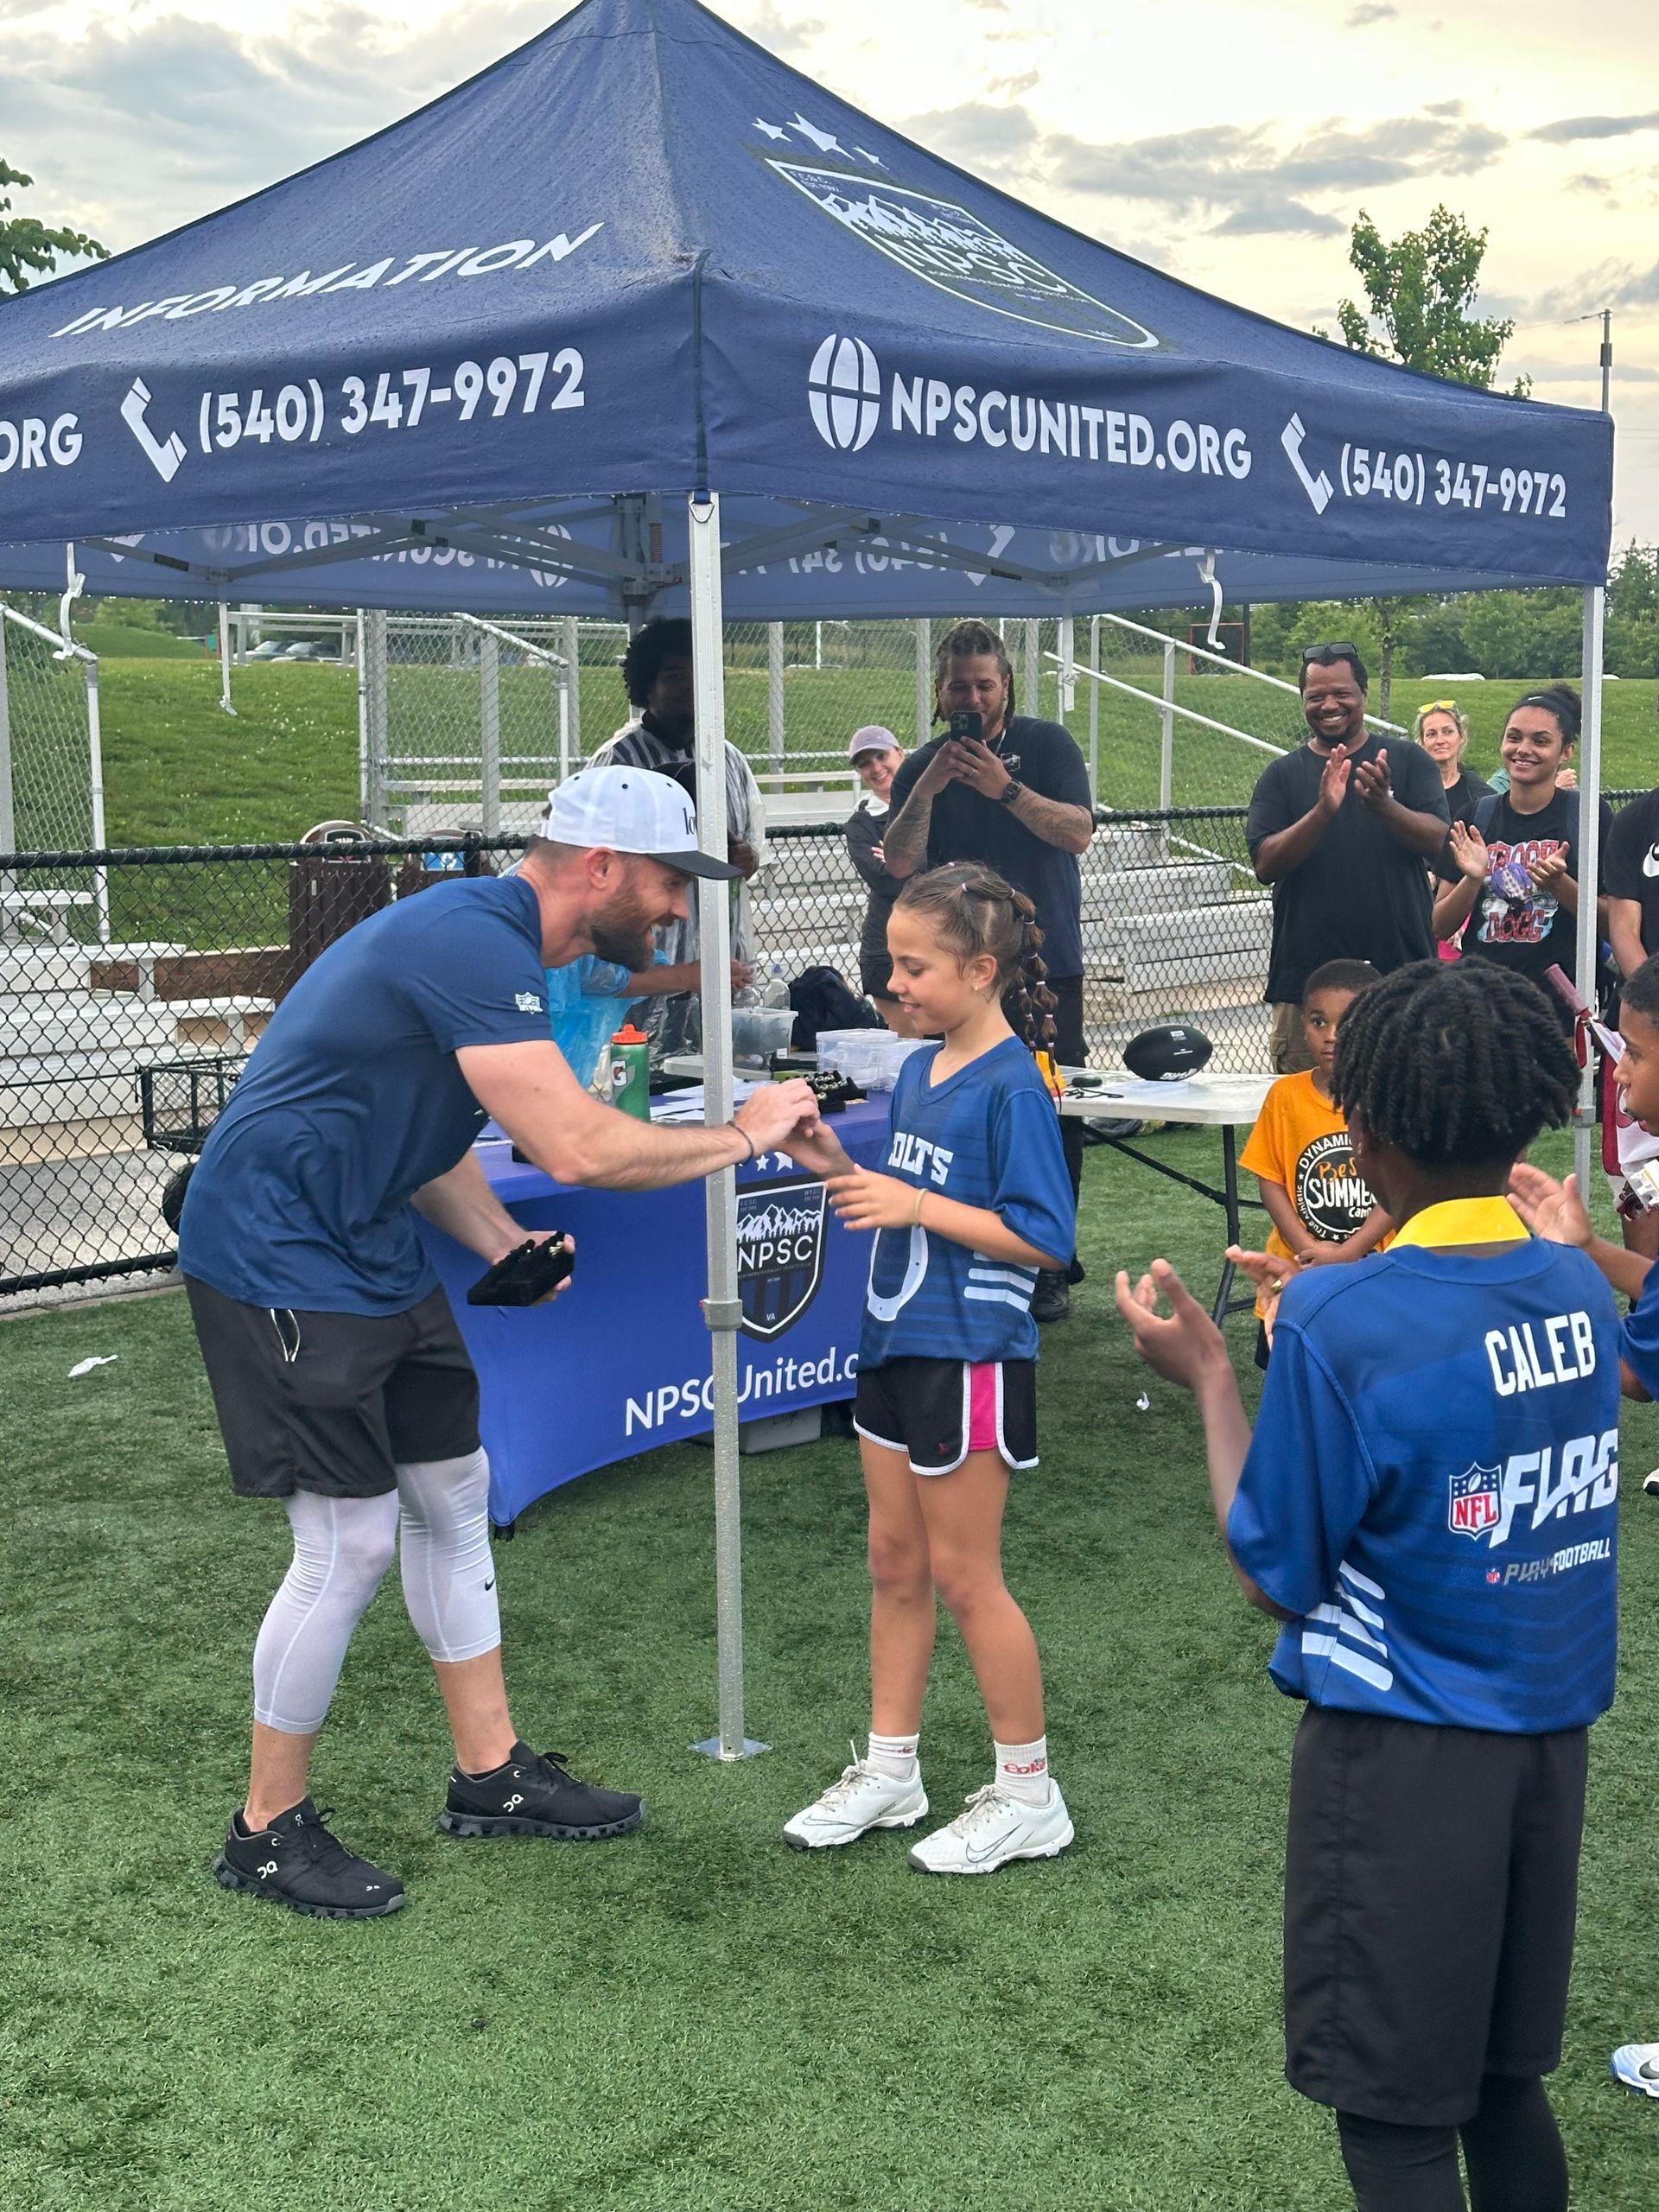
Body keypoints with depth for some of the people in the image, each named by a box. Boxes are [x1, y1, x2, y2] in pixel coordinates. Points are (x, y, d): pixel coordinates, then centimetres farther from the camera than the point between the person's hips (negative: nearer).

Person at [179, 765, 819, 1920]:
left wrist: (506, 1247, 0)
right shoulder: (473, 945, -24)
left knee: (454, 1494, 14)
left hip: (370, 1251, 11)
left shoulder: (491, 939, 9)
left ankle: (492, 1775, 27)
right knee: (350, 1542, -6)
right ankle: (268, 1831, 13)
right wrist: (738, 1137, -16)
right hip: (278, 1256, -11)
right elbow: (578, 1147, -31)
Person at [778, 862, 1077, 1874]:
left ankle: (1028, 1796, 15)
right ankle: (890, 1770, 29)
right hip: (897, 1342, 8)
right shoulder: (919, 1070, 8)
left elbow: (1044, 1238, -19)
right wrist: (840, 1168, 1)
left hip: (971, 1355, -8)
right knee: (895, 1561, 15)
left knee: (962, 1573, 0)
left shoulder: (1012, 1086, -16)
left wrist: (916, 1205, -22)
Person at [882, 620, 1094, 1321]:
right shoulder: (921, 767, 8)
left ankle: (1048, 1268, 4)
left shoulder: (1047, 744, 3)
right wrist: (928, 788, -17)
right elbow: (899, 862, -4)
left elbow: (1078, 832, -9)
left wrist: (1006, 789, -21)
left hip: (1046, 966, -2)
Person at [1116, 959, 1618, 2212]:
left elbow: (1275, 1579, -12)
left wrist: (1208, 1376, -3)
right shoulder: (1581, 1289, -2)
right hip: (1554, 1736, 6)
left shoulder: (1340, 1323, -21)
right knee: (1507, 2084, 21)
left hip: (1405, 1752, -6)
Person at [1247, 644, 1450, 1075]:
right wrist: (1323, 810, -19)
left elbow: (1438, 842, -4)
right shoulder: (1282, 776, 9)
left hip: (1399, 972, 0)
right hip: (1306, 978, 0)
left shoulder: (1407, 760, 9)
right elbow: (1265, 866, -4)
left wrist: (1383, 804, -23)